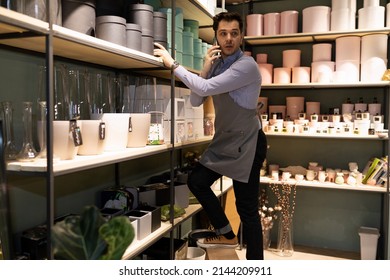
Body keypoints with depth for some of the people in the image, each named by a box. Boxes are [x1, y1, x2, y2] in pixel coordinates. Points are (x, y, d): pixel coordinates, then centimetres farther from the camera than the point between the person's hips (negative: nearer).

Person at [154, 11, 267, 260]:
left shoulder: (246, 65, -18)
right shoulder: (217, 64, 8)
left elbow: (204, 88, -27)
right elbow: (196, 101, 3)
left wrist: (173, 64, -17)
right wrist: (205, 68, -9)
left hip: (247, 144, -8)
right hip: (224, 141, 8)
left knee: (247, 208, -2)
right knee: (197, 181, 9)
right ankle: (227, 235, 26)